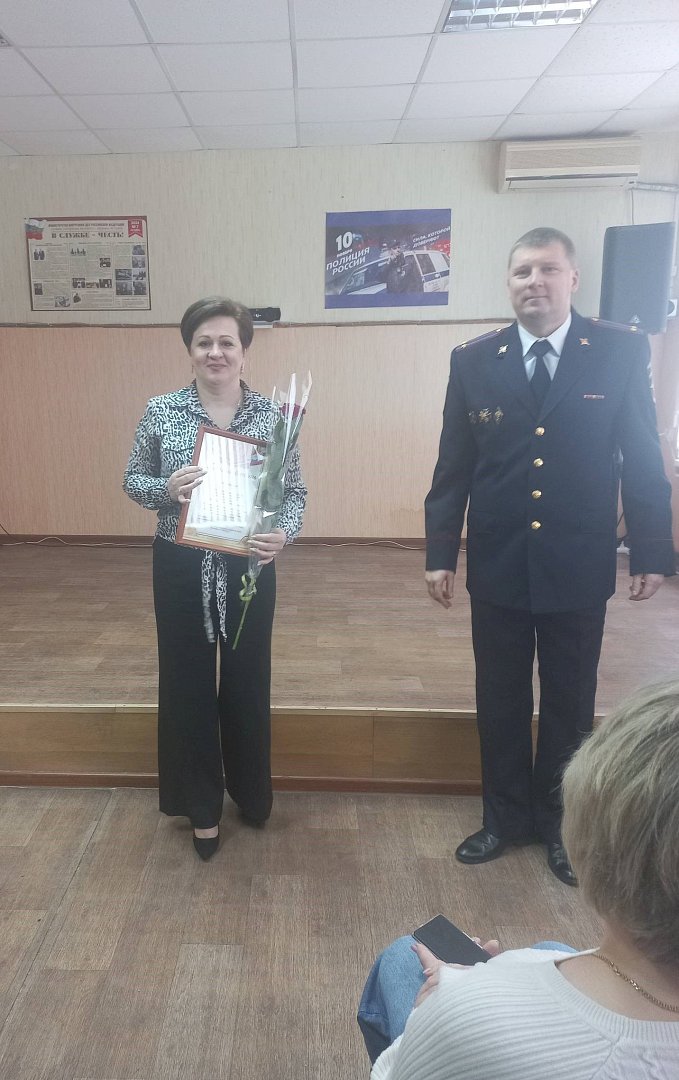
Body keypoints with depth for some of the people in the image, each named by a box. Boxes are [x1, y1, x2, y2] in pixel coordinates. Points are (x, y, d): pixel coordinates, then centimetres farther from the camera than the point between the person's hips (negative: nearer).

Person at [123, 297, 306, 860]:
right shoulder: (161, 411, -2)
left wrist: (284, 533, -21)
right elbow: (134, 481, 5)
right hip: (181, 567, 1)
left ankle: (252, 793, 38)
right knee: (187, 681, 9)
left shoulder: (272, 414, -3)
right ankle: (203, 805, 30)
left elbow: (296, 491, -1)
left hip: (250, 567, 0)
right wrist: (167, 489, -17)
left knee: (248, 680, 12)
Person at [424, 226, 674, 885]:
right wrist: (440, 553, -1)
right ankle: (504, 817, 34)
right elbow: (452, 467, 1)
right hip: (497, 563, 1)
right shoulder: (473, 361, 0)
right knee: (499, 700, 13)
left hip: (579, 565, -1)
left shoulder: (621, 352, -3)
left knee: (570, 703, 13)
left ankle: (558, 823, 35)